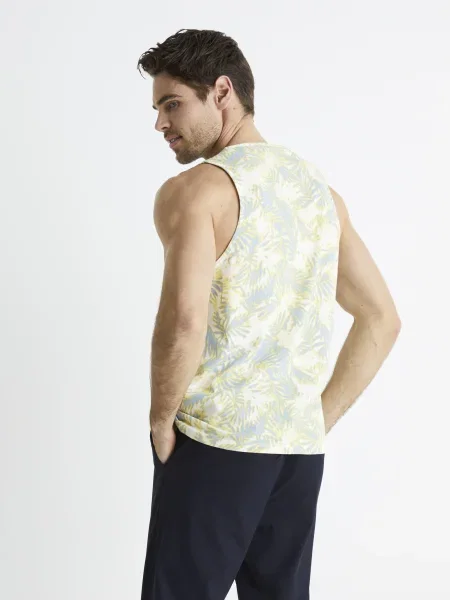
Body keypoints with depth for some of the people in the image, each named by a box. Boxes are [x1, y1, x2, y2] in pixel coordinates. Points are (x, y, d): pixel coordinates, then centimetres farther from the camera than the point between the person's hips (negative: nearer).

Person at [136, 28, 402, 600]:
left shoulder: (194, 189, -9)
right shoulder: (320, 187, 12)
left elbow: (184, 321, -24)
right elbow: (382, 320, 14)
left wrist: (161, 419, -8)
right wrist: (320, 418, 13)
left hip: (216, 441, -6)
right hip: (301, 448, 7)